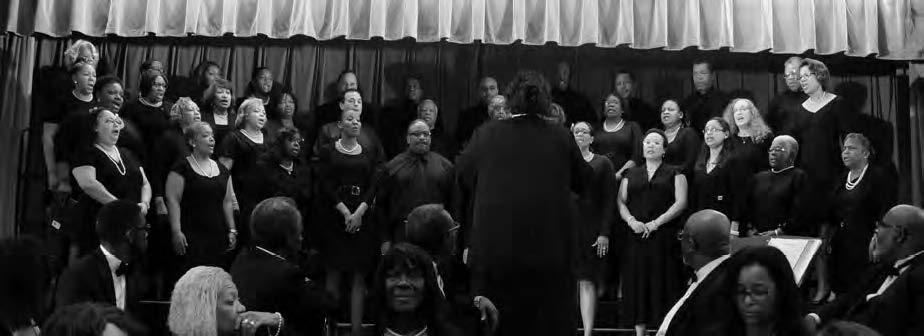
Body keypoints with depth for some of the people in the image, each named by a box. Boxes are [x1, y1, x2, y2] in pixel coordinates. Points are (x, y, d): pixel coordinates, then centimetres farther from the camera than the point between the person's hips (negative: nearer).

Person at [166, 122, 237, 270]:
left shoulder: (221, 169, 15)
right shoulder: (182, 167, -3)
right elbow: (173, 200, -9)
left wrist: (232, 230, 11)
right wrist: (176, 231, -15)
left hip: (218, 236, 5)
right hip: (191, 237, -5)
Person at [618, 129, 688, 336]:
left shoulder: (674, 173, 8)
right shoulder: (631, 174, 17)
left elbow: (681, 202, -3)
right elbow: (621, 202, 10)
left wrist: (656, 222, -12)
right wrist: (631, 220, -9)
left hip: (665, 237, -3)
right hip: (636, 237, 3)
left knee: (664, 283, -5)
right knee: (638, 283, 0)